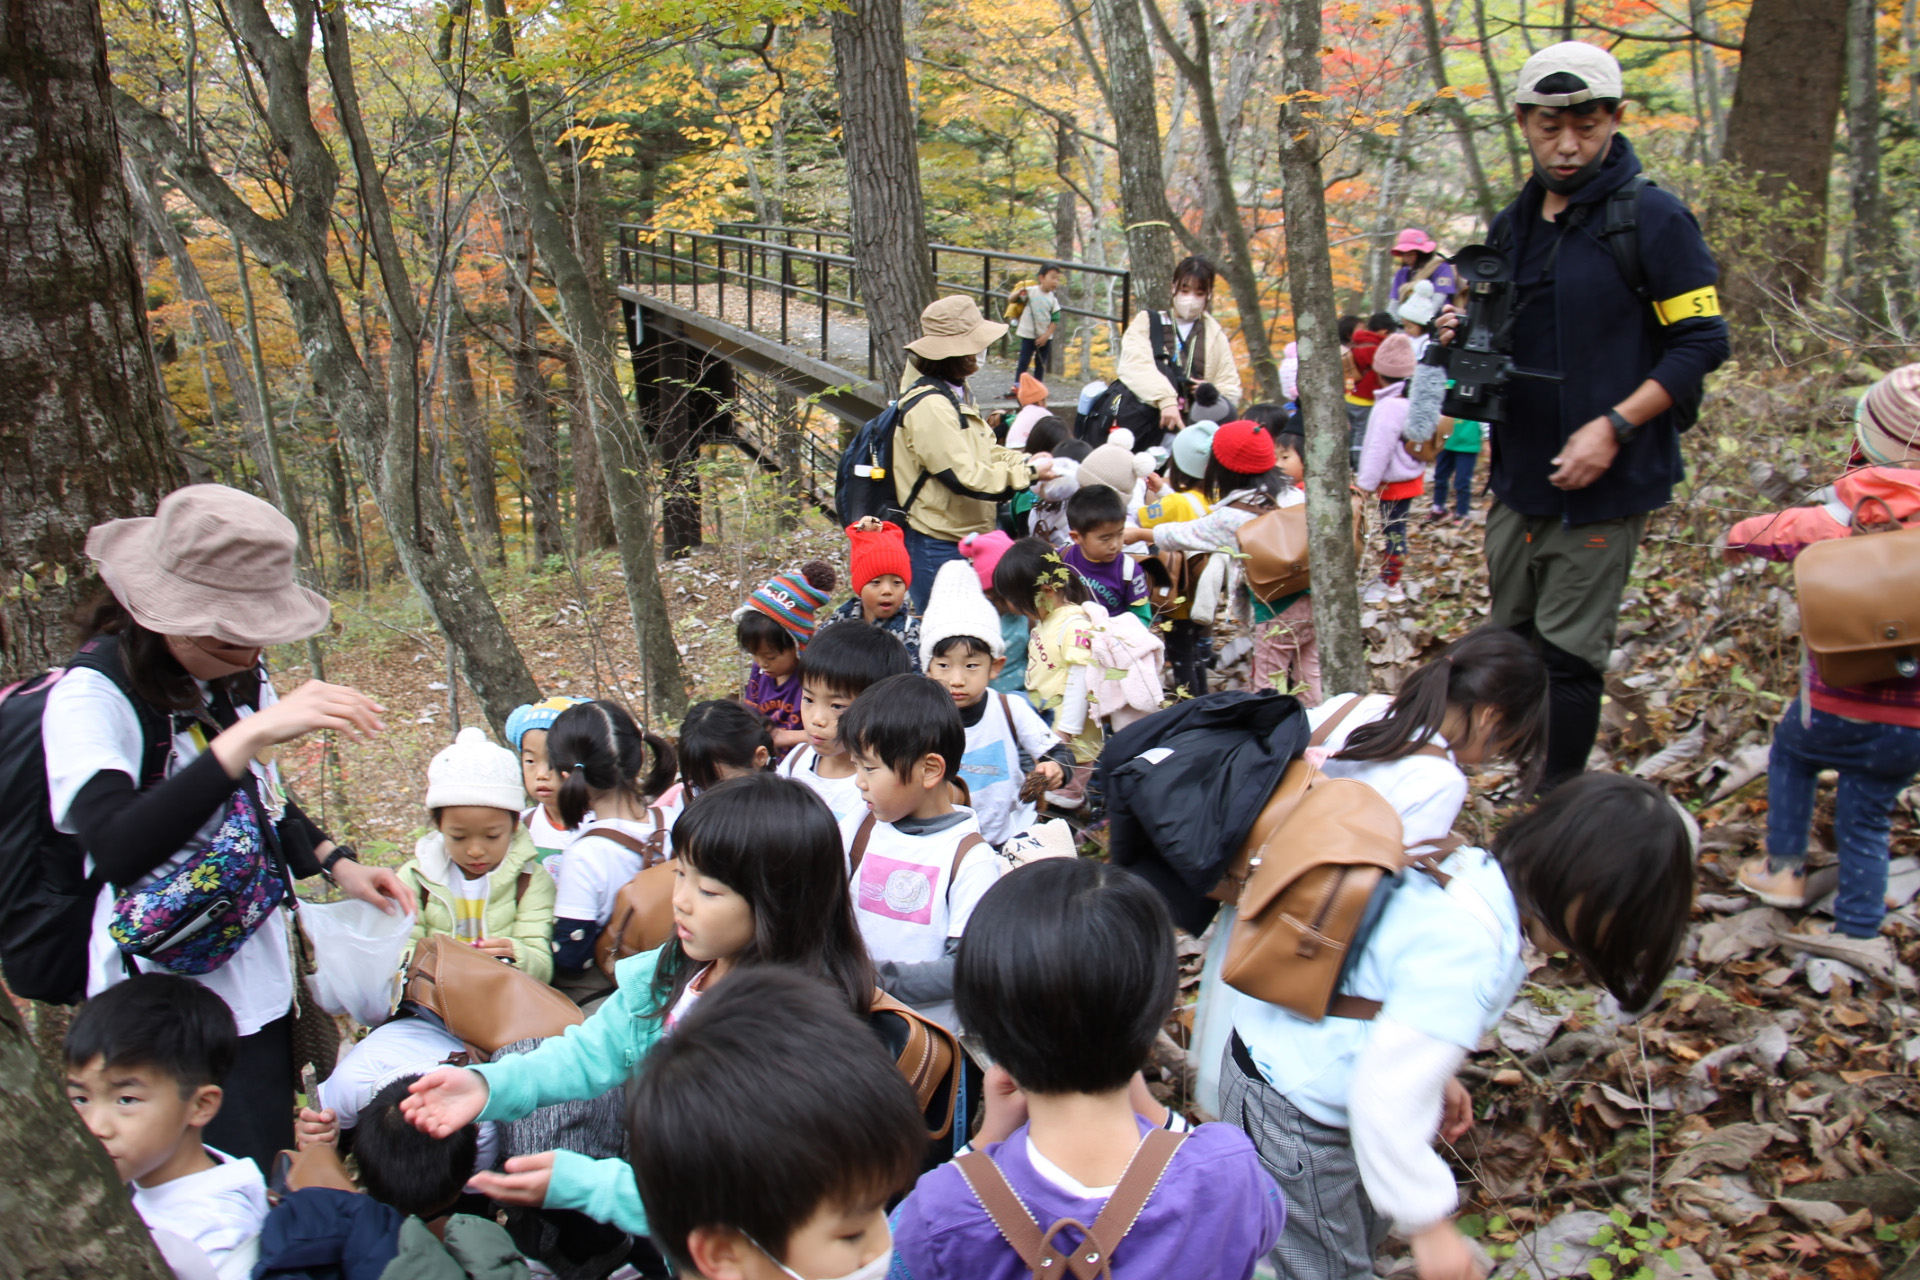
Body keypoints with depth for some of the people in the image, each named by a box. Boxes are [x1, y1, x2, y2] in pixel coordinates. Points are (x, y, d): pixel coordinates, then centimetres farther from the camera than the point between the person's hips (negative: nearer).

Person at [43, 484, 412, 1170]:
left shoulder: (240, 677, 0)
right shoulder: (93, 695, -20)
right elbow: (116, 850, -38)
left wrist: (336, 863, 1)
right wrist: (255, 732, -41)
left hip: (261, 986, 7)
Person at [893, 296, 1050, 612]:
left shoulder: (955, 394, 11)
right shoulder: (929, 407, -23)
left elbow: (983, 450, 16)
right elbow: (965, 476, -26)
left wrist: (1024, 460, -2)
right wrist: (1028, 473, -19)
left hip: (965, 537, 10)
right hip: (939, 547, -10)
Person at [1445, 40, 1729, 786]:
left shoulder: (1652, 218, -9)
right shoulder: (1512, 226, 11)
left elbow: (1702, 343, -10)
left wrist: (1614, 426, -20)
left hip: (1603, 485, -7)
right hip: (1519, 479, 7)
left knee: (1567, 657, -3)